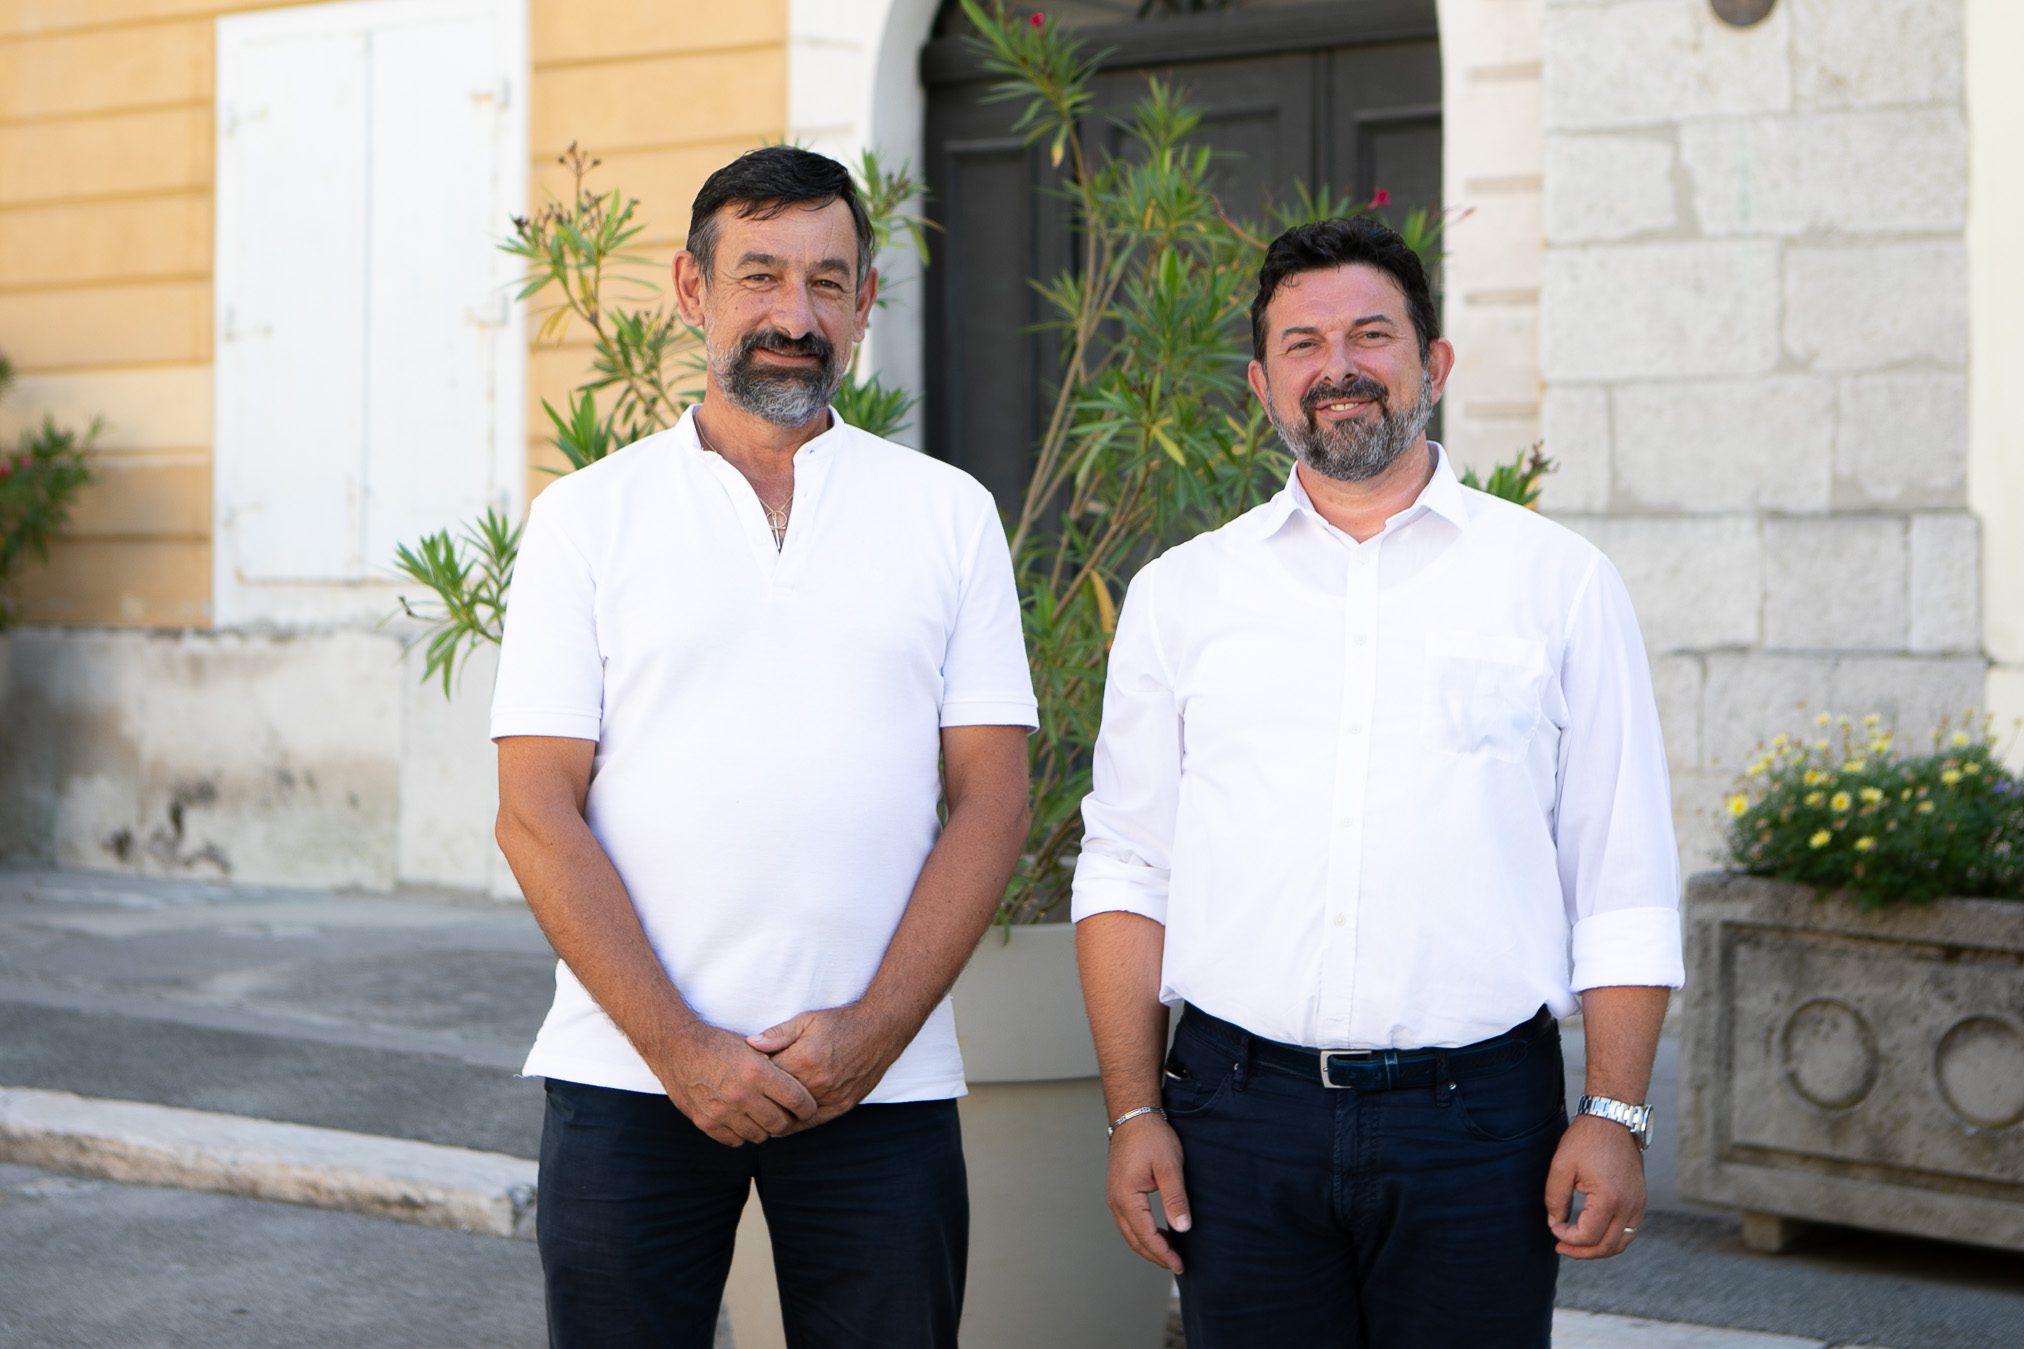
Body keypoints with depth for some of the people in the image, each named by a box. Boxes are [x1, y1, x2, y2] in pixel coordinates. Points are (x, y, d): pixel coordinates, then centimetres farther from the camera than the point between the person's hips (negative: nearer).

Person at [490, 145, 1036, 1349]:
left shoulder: (950, 515, 8)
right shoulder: (588, 516, 5)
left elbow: (993, 799, 3)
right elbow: (538, 813, -1)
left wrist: (873, 1028, -9)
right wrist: (679, 1045, -10)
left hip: (882, 1086, 1)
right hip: (630, 1079, 0)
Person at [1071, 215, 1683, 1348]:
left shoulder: (1561, 583, 5)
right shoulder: (1181, 594, 10)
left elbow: (1625, 885, 4)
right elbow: (1126, 870, 10)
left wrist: (1615, 1117, -4)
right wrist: (1135, 1112, 2)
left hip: (1477, 1117, -1)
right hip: (1243, 1115, 1)